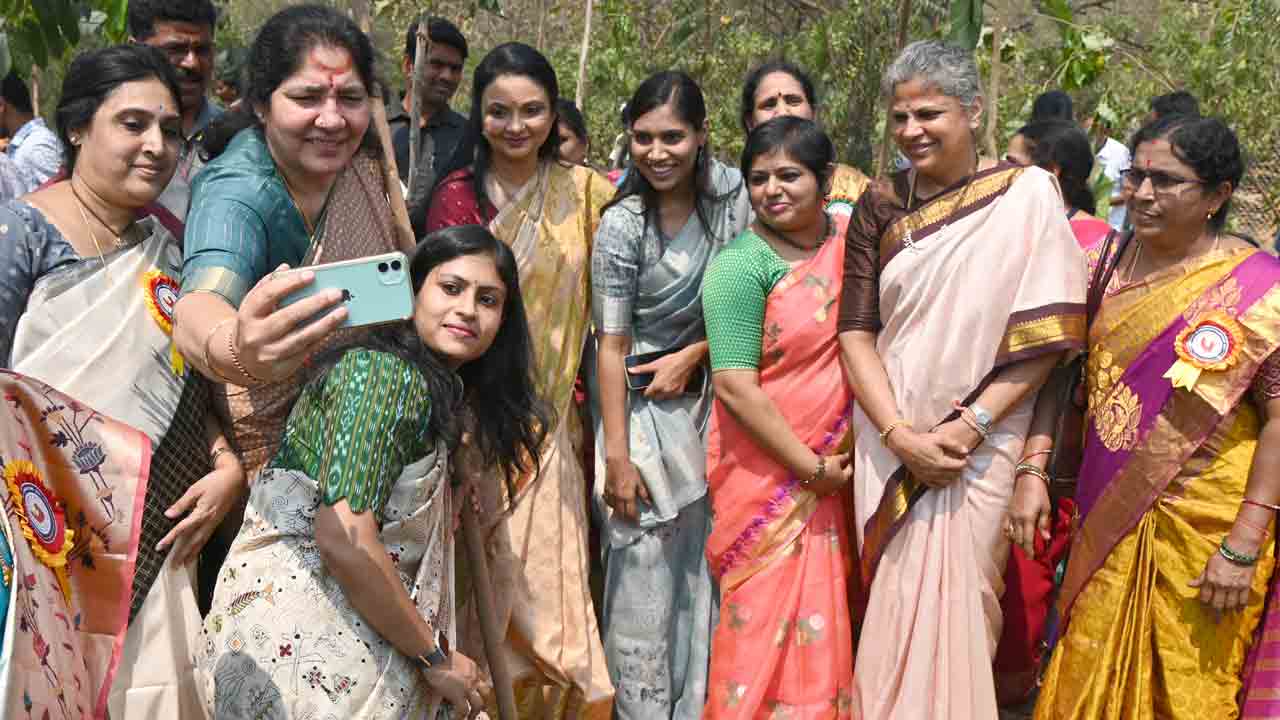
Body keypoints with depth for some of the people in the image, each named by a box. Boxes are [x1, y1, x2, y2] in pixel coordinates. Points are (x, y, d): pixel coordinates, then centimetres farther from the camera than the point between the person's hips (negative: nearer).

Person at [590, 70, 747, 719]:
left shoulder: (732, 192, -4)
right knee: (644, 569, -1)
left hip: (707, 399, 4)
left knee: (702, 561, 10)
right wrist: (617, 457, -16)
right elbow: (611, 345, -14)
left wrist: (693, 354, -9)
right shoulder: (622, 226, -14)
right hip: (641, 405, -4)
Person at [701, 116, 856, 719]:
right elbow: (735, 386, -17)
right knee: (767, 622, 2)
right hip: (765, 474, -5)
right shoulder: (740, 265, -12)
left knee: (822, 617, 14)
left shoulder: (851, 236, 3)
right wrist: (812, 467, -12)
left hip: (830, 470, 5)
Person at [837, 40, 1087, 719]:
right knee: (894, 604, 9)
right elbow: (856, 331, 1)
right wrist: (900, 434, -11)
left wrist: (971, 425, -14)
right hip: (890, 438, 3)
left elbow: (1047, 336, -6)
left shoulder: (1027, 194, -4)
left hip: (982, 441, -2)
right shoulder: (880, 206, 4)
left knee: (955, 603, 1)